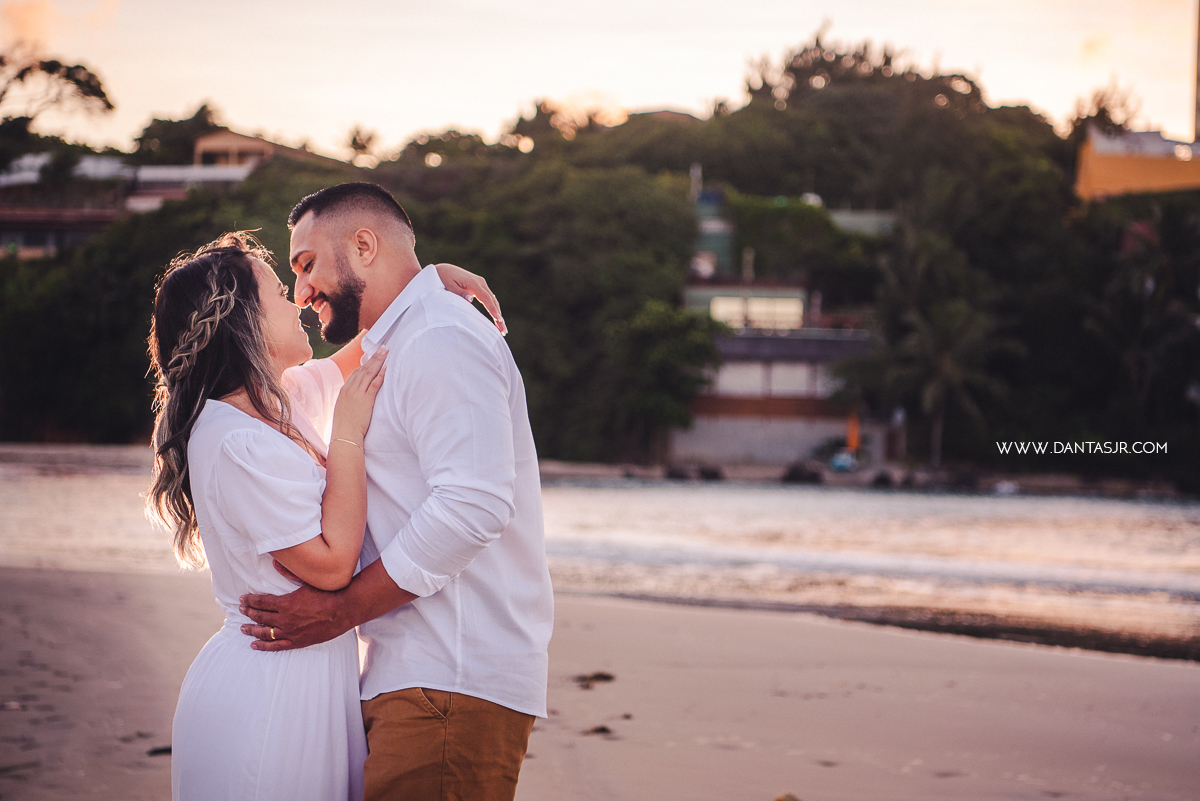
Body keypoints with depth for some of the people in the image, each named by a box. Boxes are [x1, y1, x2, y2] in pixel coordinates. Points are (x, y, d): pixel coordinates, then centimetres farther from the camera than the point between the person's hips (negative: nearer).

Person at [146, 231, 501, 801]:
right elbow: (330, 563, -20)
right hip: (268, 690, -9)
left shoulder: (281, 400, 8)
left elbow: (355, 361, 27)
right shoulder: (240, 444, -20)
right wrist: (349, 433, -16)